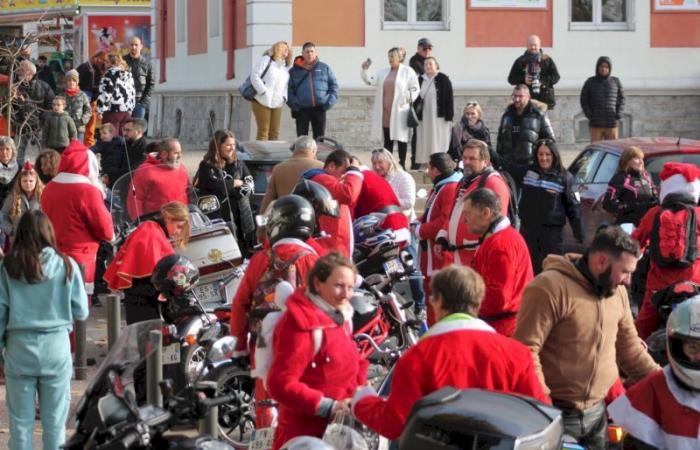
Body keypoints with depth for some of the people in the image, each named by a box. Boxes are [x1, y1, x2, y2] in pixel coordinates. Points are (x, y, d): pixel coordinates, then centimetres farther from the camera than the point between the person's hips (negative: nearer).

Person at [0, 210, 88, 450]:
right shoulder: (66, 265, -4)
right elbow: (81, 312, 0)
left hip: (19, 347, 0)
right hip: (56, 347, 0)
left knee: (20, 421, 8)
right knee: (55, 421, 8)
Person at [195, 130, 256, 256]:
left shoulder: (239, 164, 16)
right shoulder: (206, 166, 3)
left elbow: (250, 186, 5)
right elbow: (214, 184, -13)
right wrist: (235, 183, -2)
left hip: (240, 215, 4)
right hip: (218, 216, -4)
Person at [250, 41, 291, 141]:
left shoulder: (284, 67, 21)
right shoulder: (266, 59, -1)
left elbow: (285, 85, 25)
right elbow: (254, 76, -10)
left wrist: (284, 97, 6)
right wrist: (264, 92, -15)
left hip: (277, 103, 7)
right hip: (262, 102, -7)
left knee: (274, 133, 5)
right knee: (263, 132, -9)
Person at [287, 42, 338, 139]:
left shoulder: (324, 68, 9)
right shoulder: (294, 71, 5)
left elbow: (333, 85, 12)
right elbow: (288, 89, 3)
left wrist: (331, 100, -2)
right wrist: (293, 103, -12)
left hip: (320, 109, 1)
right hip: (302, 109, -1)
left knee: (319, 138, 6)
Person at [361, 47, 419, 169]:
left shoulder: (408, 72, -1)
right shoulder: (383, 72, 14)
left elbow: (415, 89, -4)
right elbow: (370, 81, 9)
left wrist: (408, 99, -14)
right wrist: (364, 70, -6)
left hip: (399, 111, -5)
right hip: (385, 112, 5)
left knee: (401, 137, -1)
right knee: (387, 138, 7)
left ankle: (402, 163, 4)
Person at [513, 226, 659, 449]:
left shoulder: (617, 292, 8)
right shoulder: (550, 288, -16)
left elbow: (629, 348, 17)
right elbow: (526, 350, -19)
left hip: (597, 412, 7)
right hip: (556, 414, -7)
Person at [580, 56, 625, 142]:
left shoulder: (615, 82, 6)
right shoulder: (590, 82, 3)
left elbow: (621, 99, 11)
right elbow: (584, 101, 5)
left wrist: (618, 115, -2)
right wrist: (589, 115, -6)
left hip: (611, 125, 1)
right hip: (595, 125, -1)